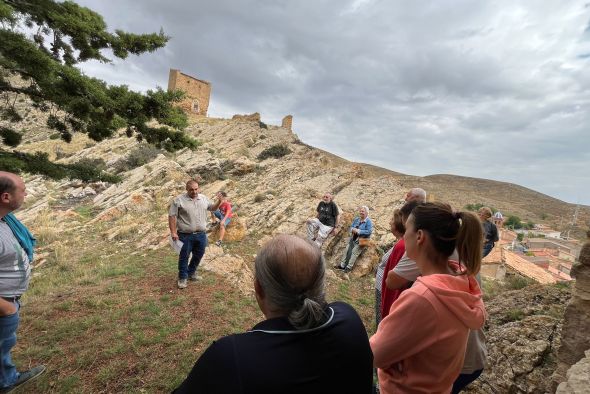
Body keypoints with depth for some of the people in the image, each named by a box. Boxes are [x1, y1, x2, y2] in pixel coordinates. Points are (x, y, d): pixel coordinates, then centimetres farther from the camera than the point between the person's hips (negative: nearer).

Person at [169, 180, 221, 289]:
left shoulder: (203, 198, 6)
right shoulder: (179, 200, -9)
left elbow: (212, 207, 18)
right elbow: (172, 216, -8)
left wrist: (219, 201, -2)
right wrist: (173, 232, -12)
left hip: (201, 235, 5)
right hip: (185, 236, -5)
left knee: (198, 255, 16)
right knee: (184, 257, 7)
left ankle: (191, 273, 37)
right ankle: (182, 278, 24)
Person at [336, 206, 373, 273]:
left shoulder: (368, 221, -12)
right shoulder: (356, 219, 10)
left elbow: (369, 231, -22)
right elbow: (351, 226, 15)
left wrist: (358, 231, -23)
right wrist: (353, 229, -10)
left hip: (361, 241, -7)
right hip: (353, 239, 7)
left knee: (354, 252, -18)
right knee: (347, 250, -2)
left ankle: (349, 267, -12)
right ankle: (342, 265, 4)